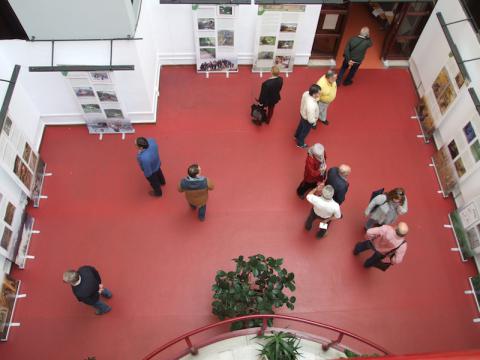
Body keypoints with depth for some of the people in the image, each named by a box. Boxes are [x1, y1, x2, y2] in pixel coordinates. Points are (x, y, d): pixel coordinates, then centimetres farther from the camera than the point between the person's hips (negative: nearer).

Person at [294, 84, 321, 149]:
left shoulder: (306, 93, -25)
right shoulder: (311, 106, -48)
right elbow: (310, 120, -32)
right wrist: (314, 122, -13)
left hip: (303, 113, 7)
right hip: (307, 120, -7)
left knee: (301, 125, 36)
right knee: (305, 132, 24)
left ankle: (297, 137, 67)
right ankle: (300, 144, 54)